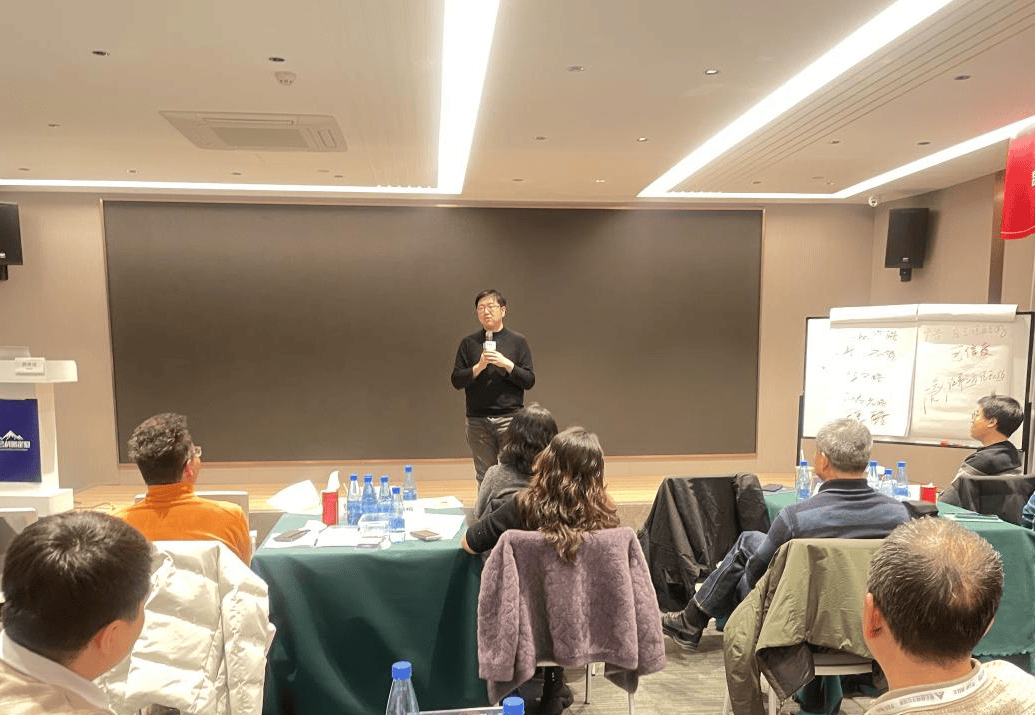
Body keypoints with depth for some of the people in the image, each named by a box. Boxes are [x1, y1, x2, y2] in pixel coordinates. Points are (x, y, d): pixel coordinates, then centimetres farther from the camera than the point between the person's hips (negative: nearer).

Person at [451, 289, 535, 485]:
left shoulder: (518, 341, 6)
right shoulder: (469, 343, 10)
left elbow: (529, 381, 2)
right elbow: (456, 381, 4)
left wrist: (507, 364, -12)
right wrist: (478, 367, -11)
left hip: (510, 417, -1)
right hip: (478, 420, 2)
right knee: (484, 478, 7)